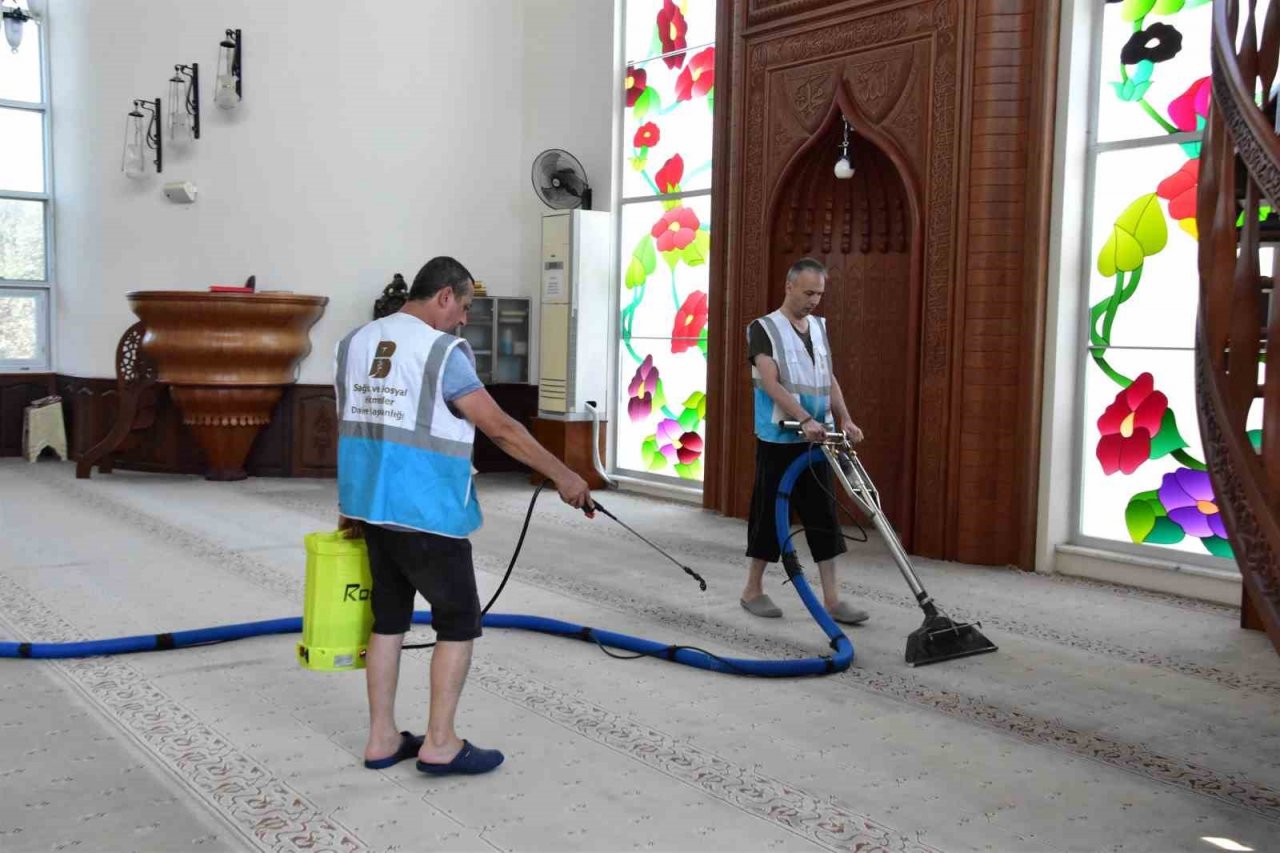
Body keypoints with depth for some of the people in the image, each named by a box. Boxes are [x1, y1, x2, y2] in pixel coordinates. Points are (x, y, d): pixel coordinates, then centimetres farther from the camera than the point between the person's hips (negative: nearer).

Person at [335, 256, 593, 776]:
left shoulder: (355, 343, 9)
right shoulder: (441, 353, -14)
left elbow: (349, 427, 15)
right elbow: (500, 428, -15)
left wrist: (350, 504, 23)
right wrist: (562, 475, -8)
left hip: (373, 506, 8)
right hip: (426, 514, -7)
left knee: (389, 619, 15)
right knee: (459, 621, 5)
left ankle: (382, 739, 21)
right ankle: (439, 744, 8)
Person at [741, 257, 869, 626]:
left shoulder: (819, 327, 12)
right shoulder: (764, 328, -8)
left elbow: (829, 380, 13)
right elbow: (770, 384, -18)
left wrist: (844, 419, -2)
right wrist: (806, 419, -28)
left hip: (815, 441, 6)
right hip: (779, 440, -6)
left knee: (824, 518, 4)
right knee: (769, 515, 3)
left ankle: (831, 599, 8)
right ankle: (753, 590, 18)